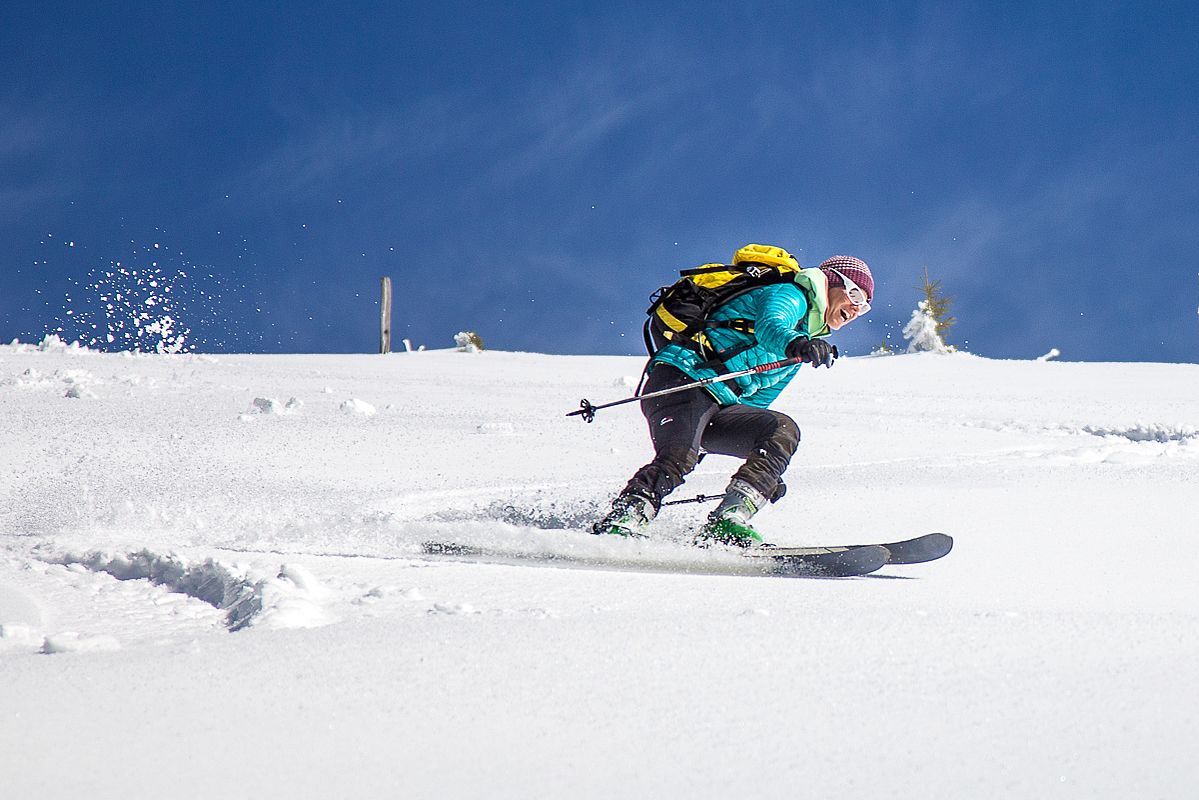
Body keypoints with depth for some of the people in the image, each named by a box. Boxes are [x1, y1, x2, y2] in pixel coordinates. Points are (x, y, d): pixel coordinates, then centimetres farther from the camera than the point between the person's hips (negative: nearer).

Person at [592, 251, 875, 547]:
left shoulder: (803, 339, 30)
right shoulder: (791, 296, 3)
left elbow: (754, 405, 35)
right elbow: (770, 325, -23)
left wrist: (766, 473, 30)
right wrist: (792, 343, -47)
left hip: (721, 405, 9)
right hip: (680, 379, -9)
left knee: (783, 430, -13)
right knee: (678, 459, -32)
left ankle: (727, 523, -26)